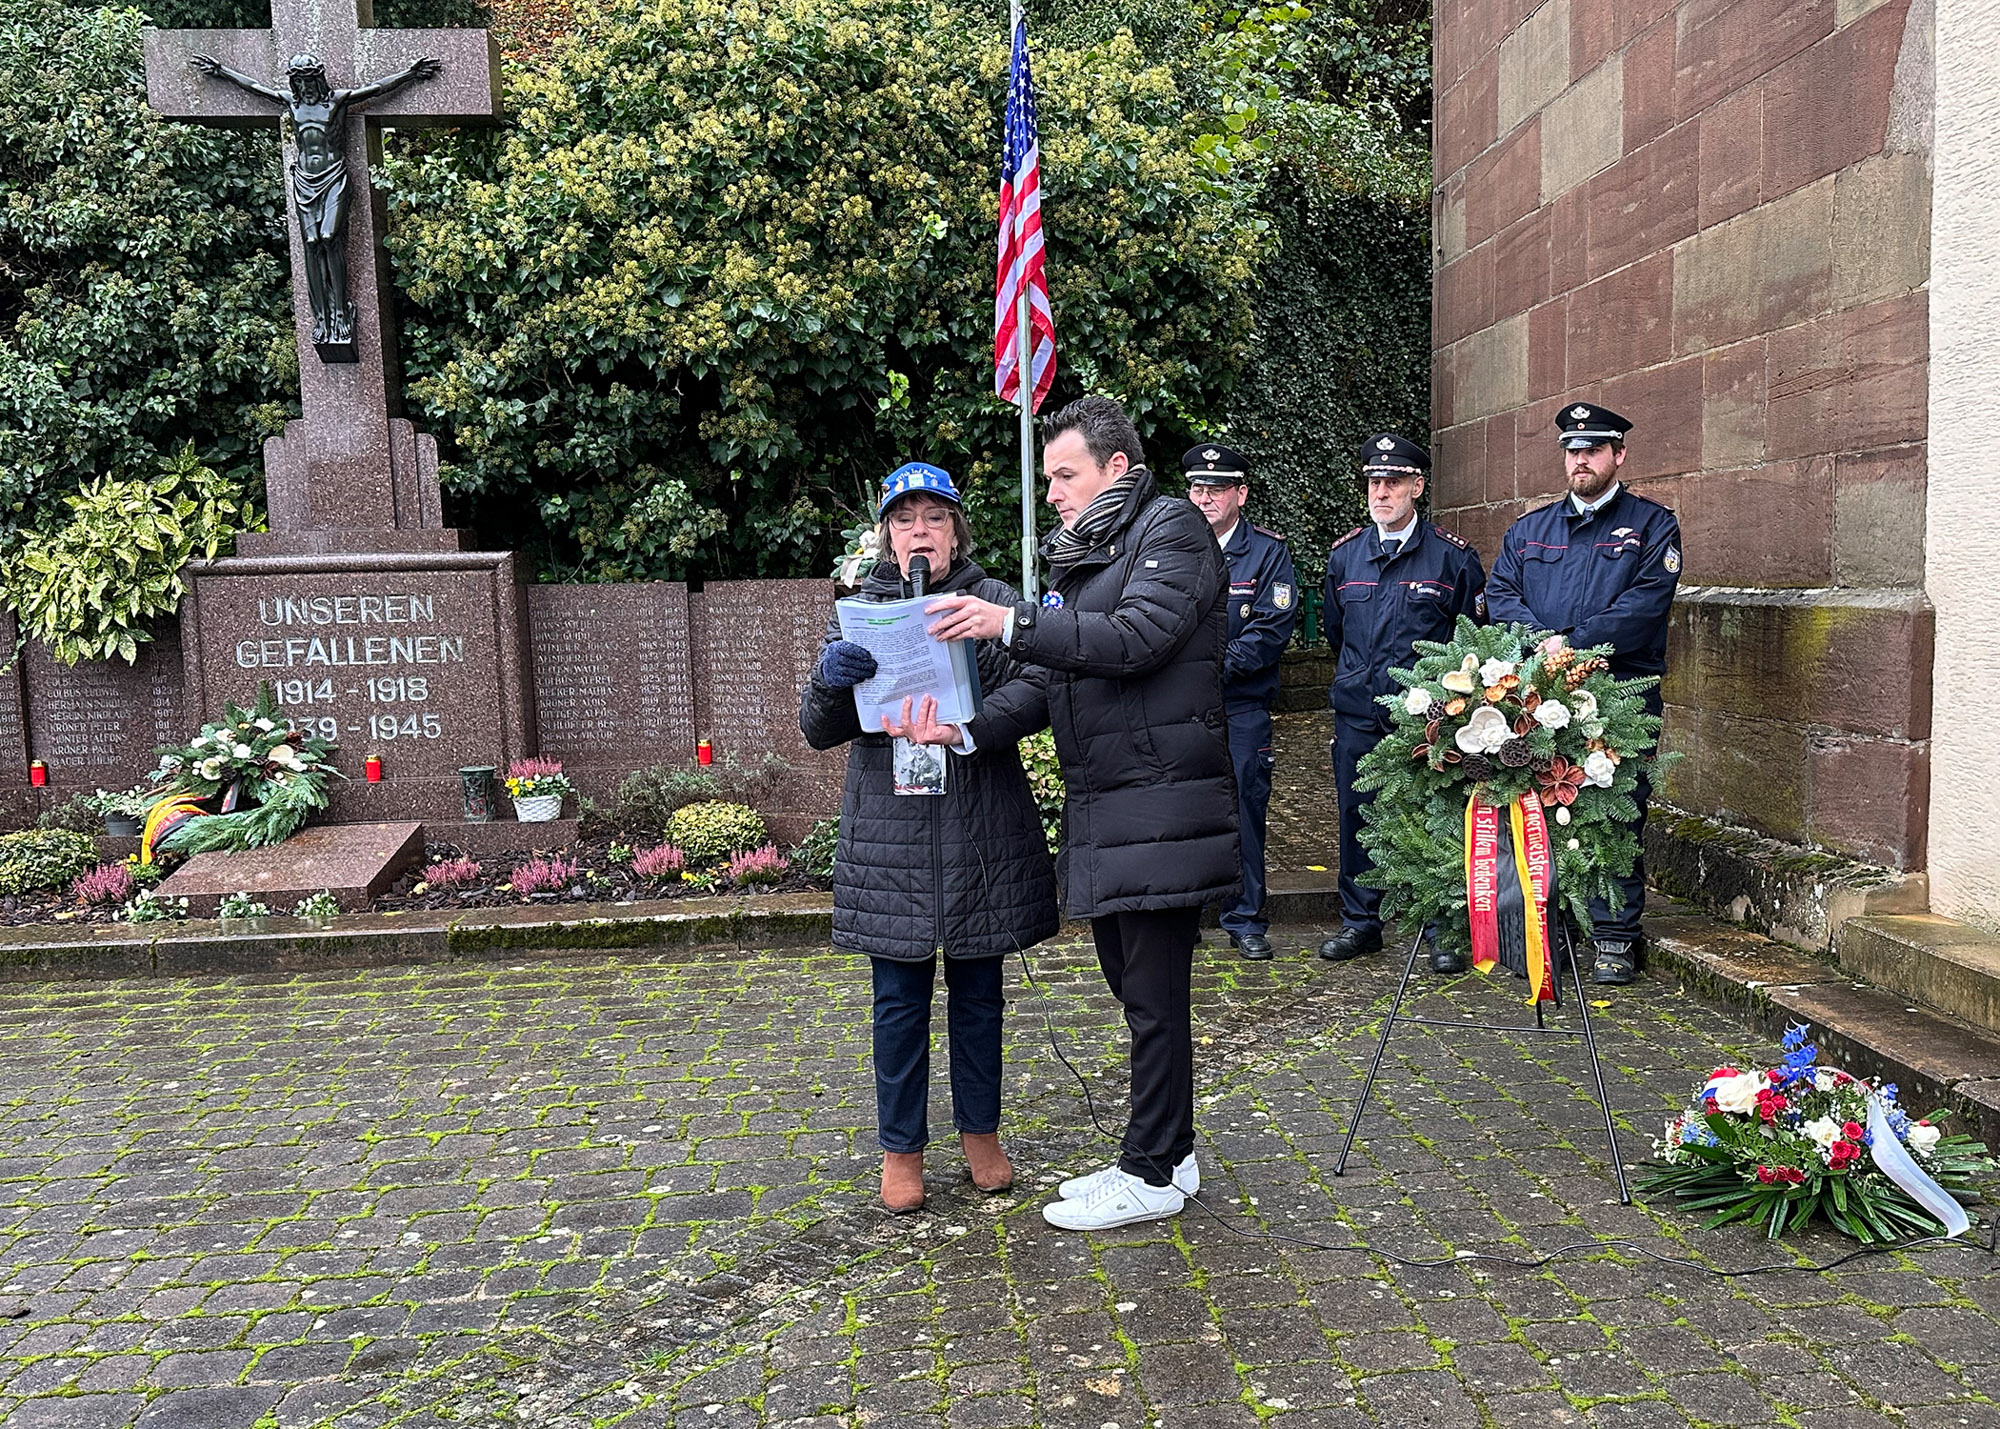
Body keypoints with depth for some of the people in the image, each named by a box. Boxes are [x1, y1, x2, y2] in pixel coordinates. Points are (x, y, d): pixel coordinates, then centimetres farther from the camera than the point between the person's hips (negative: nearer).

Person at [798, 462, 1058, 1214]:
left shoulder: (994, 601, 4)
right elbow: (819, 729, -2)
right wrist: (831, 680, -24)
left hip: (982, 833, 0)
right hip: (891, 834, 0)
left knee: (978, 989, 11)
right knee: (899, 997, 5)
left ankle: (980, 1130, 28)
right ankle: (901, 1148, 20)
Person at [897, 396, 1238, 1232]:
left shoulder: (1172, 529, -4)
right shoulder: (1074, 556, 19)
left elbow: (1137, 636, -20)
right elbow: (1041, 685, 12)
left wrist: (1011, 623, -21)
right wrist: (966, 729, -5)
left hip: (1159, 808, -8)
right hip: (1098, 813, 8)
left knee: (1154, 999, -1)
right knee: (1138, 991, 16)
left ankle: (1152, 1174, 11)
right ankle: (1164, 1153, 28)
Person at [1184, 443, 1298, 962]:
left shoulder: (1268, 552, 3)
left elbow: (1274, 627, -6)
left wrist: (1217, 666, -15)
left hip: (1242, 708, -1)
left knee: (1244, 808, 2)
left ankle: (1245, 918, 15)